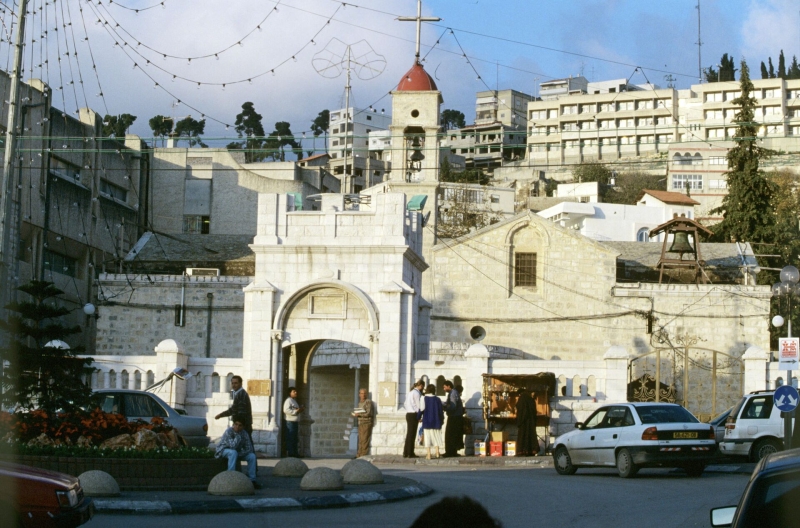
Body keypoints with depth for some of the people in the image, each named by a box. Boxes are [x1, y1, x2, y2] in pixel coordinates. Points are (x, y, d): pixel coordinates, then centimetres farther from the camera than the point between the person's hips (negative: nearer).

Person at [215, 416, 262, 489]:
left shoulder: (244, 434, -8)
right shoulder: (228, 432, -25)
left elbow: (249, 449, -8)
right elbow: (233, 446, -36)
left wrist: (240, 454, -24)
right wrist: (238, 435, -33)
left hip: (238, 453, 6)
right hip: (223, 450, -6)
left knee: (252, 456, -13)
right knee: (233, 452, -38)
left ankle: (252, 480, -8)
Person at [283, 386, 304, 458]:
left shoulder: (295, 401, 22)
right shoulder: (288, 400, -8)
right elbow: (286, 410, -21)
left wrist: (300, 409, 14)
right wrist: (295, 411, -20)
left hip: (295, 422, 10)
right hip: (290, 421, -10)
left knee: (295, 438, 12)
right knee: (290, 438, -8)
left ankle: (294, 453, 16)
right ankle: (290, 453, -8)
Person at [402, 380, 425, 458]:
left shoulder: (410, 392, 16)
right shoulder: (416, 393, -11)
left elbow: (405, 405, 18)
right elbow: (419, 405, -12)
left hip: (408, 414, 9)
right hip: (414, 415, -9)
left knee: (409, 434, 12)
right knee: (412, 434, -5)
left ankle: (405, 453, 14)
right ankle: (410, 453, -3)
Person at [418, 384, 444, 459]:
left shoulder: (423, 399, -6)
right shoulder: (437, 399, 0)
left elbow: (421, 409, -9)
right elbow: (441, 410, 3)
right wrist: (442, 419, 16)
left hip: (426, 421, -2)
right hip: (436, 421, 2)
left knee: (427, 437, 1)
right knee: (436, 436, 14)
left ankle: (429, 454, -4)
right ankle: (437, 452, 9)